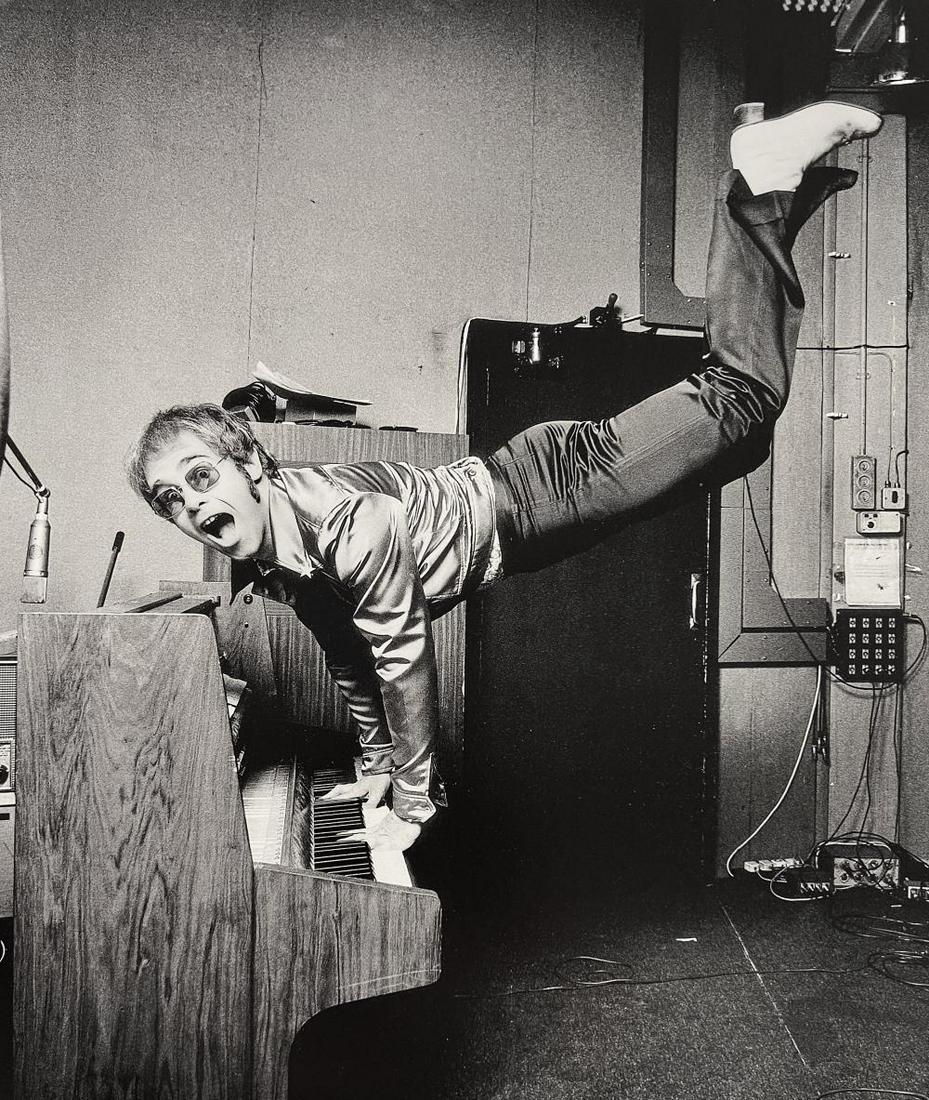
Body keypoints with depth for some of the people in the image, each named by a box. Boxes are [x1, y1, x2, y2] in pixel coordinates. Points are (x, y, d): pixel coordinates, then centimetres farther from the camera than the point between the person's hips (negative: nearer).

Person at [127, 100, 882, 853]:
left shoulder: (345, 521, -32)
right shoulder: (262, 568, -3)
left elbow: (404, 655, -26)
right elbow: (347, 656, 12)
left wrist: (411, 806, -14)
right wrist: (378, 765, 20)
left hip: (542, 491, -6)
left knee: (741, 401, -3)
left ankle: (770, 179, 13)